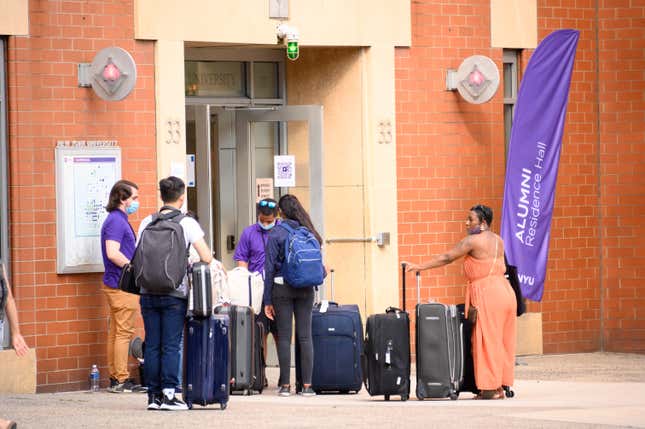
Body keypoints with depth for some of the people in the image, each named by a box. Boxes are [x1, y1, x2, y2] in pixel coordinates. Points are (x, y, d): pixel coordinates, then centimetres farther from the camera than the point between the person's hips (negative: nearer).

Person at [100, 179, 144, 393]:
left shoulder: (119, 220, 18)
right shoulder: (116, 221, -15)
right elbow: (113, 253, -24)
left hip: (117, 284, 10)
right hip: (122, 285, -10)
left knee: (116, 332, 11)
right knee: (124, 332, -8)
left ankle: (115, 378, 14)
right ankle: (121, 380, -7)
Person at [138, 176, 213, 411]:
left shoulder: (146, 223, 7)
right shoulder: (187, 223, -3)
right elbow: (206, 257, -9)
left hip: (148, 292, 3)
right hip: (174, 293, -3)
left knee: (152, 345, 6)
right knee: (171, 346, -1)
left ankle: (153, 395, 8)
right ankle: (168, 394, -4)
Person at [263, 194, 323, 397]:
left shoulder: (276, 234, -5)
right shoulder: (308, 232, 4)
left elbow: (270, 268, -5)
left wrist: (267, 300, -2)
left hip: (282, 289, -2)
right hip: (306, 289, 2)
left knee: (284, 337, 2)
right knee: (305, 336, 3)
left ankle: (285, 385, 1)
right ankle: (307, 384, 0)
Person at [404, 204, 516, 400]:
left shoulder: (472, 241, -9)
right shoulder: (498, 240, 14)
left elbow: (447, 258, -6)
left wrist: (420, 267, -1)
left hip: (487, 295, -8)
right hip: (505, 292, 8)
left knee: (487, 341, -4)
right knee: (501, 341, 9)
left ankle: (490, 389, -4)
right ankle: (501, 385, 12)